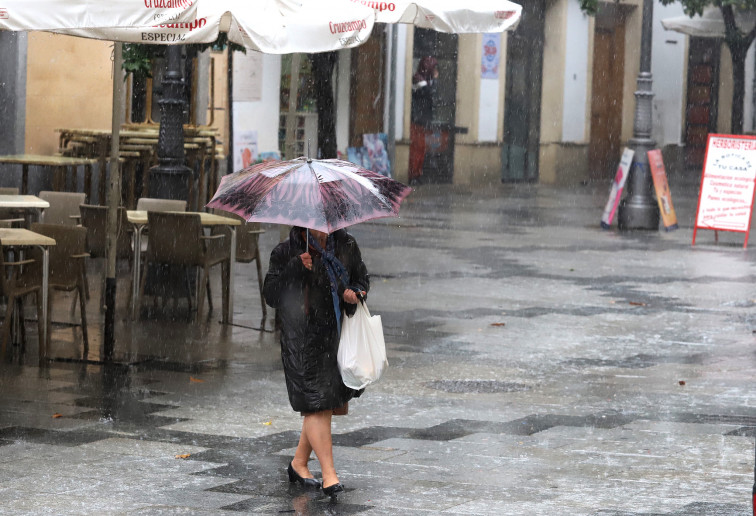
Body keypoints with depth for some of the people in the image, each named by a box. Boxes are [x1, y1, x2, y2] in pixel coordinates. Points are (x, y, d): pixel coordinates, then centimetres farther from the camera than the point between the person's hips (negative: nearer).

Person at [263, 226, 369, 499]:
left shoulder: (346, 245, 5)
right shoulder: (285, 253, -6)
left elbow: (361, 277, 17)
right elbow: (271, 295, -11)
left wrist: (354, 292, -5)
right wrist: (296, 270, -22)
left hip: (337, 337, 5)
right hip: (302, 341, -5)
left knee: (328, 402, 11)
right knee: (316, 404, -10)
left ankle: (299, 463, 30)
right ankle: (329, 474, -7)